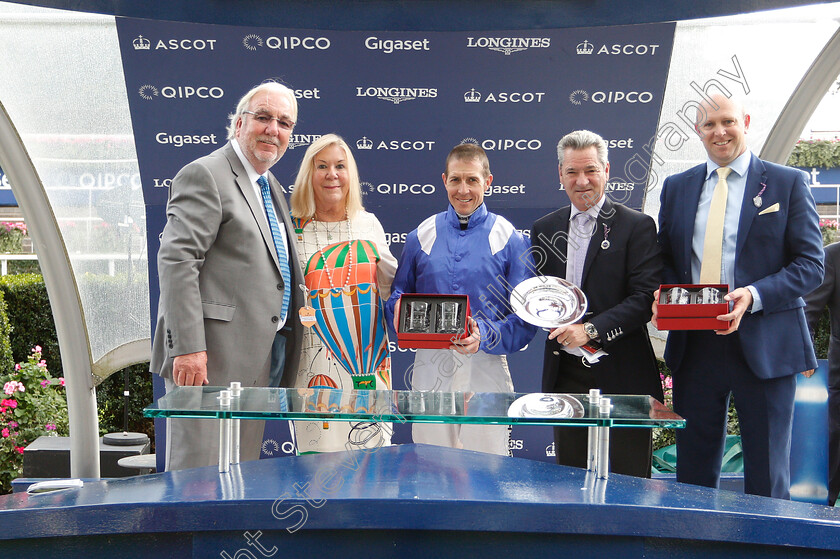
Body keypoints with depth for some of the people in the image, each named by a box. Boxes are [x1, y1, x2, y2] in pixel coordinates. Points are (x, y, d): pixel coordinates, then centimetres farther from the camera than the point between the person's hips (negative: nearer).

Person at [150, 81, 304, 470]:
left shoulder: (272, 187, 21)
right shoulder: (204, 175, -7)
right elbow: (176, 261, -17)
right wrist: (187, 347, -23)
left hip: (257, 360, 9)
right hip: (213, 357, -9)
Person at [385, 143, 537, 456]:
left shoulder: (509, 239, 1)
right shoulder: (422, 236, 9)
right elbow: (399, 295, 13)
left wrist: (485, 336, -19)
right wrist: (399, 310, -9)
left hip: (486, 368, -2)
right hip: (429, 367, 2)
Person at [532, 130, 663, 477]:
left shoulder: (637, 226, -2)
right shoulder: (545, 229, 12)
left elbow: (646, 298, -11)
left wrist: (591, 329, -20)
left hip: (621, 376, -4)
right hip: (565, 374, 4)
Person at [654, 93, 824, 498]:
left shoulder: (787, 183, 2)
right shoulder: (676, 187, 13)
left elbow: (811, 264, -3)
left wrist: (755, 295, -19)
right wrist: (664, 294, -5)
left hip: (764, 344, -3)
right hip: (694, 345, 3)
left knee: (767, 475, 6)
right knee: (692, 473, 12)